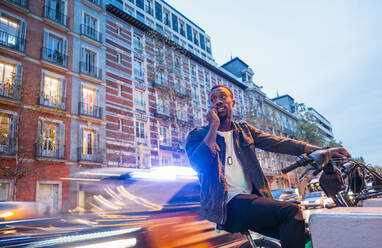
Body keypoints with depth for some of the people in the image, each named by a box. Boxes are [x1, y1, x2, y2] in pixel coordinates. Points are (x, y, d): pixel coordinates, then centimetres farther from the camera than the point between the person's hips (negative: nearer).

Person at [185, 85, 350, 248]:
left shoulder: (243, 129, 15)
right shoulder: (197, 135, 1)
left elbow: (277, 143, 6)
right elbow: (199, 164, -18)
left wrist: (322, 151, -3)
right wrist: (214, 124, -14)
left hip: (252, 197, 6)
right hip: (228, 204, -6)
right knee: (291, 211, -21)